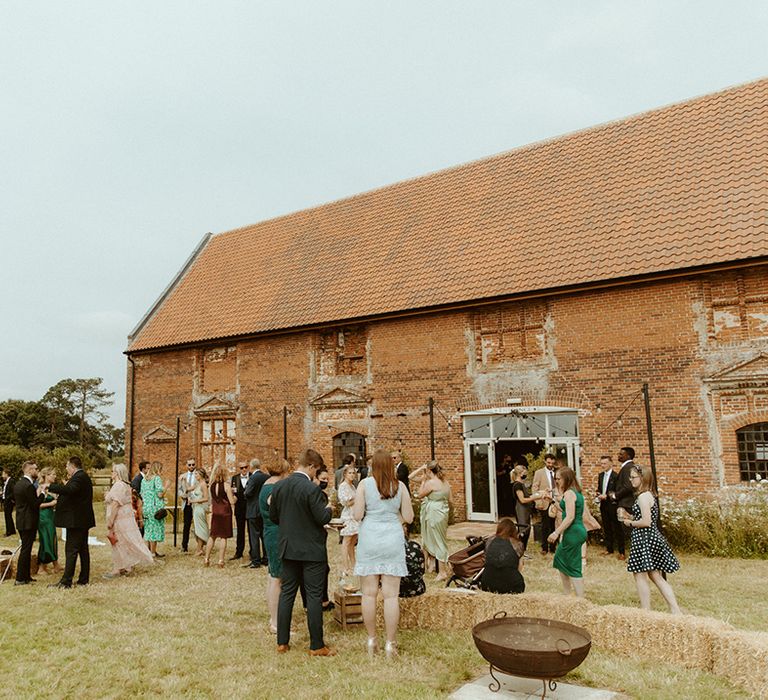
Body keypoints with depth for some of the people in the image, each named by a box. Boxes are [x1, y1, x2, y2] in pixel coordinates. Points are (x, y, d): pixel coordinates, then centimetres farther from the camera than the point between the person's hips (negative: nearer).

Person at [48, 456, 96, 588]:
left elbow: (70, 489, -34)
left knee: (71, 551, -6)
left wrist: (50, 487, -27)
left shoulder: (79, 477, -16)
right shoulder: (84, 477, 16)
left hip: (75, 520, -10)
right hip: (83, 520, 10)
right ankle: (83, 579, 17)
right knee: (83, 550, 12)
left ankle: (66, 581, -3)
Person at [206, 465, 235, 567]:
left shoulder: (212, 485, 1)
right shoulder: (226, 485, -14)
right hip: (225, 512, -4)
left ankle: (207, 559, 17)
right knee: (223, 537, 2)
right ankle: (221, 561, 4)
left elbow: (212, 500, 11)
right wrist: (234, 497, 7)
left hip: (215, 512, 5)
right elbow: (232, 502, -12)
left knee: (212, 536, 15)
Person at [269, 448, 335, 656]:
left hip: (288, 548, 6)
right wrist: (328, 508, 2)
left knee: (287, 593, 14)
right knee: (314, 596, 3)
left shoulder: (279, 486, 0)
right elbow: (323, 519, -18)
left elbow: (273, 516, 8)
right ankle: (317, 646, 11)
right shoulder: (311, 489, -20)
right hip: (312, 550, -6)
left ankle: (282, 642, 21)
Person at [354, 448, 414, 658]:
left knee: (369, 593, 9)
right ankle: (390, 643, 8)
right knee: (391, 595, 4)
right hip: (393, 541, 1)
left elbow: (357, 515, -7)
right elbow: (408, 518, 1)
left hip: (369, 540, 0)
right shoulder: (400, 486, 0)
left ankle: (371, 640, 19)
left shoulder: (365, 484, -4)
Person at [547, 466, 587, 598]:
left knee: (573, 567, -3)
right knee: (560, 560, 20)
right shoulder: (577, 492, 13)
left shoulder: (569, 493, -16)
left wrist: (557, 532, -20)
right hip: (579, 529, 10)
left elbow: (570, 517, -22)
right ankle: (566, 595, 26)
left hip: (573, 533, -10)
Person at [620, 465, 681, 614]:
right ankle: (675, 610, 13)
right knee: (656, 576, 13)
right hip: (653, 537, 10)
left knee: (640, 576, 1)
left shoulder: (643, 496, -17)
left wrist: (630, 523, -8)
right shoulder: (650, 495, 13)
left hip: (644, 539, -10)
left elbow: (646, 522, -22)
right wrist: (630, 517, 13)